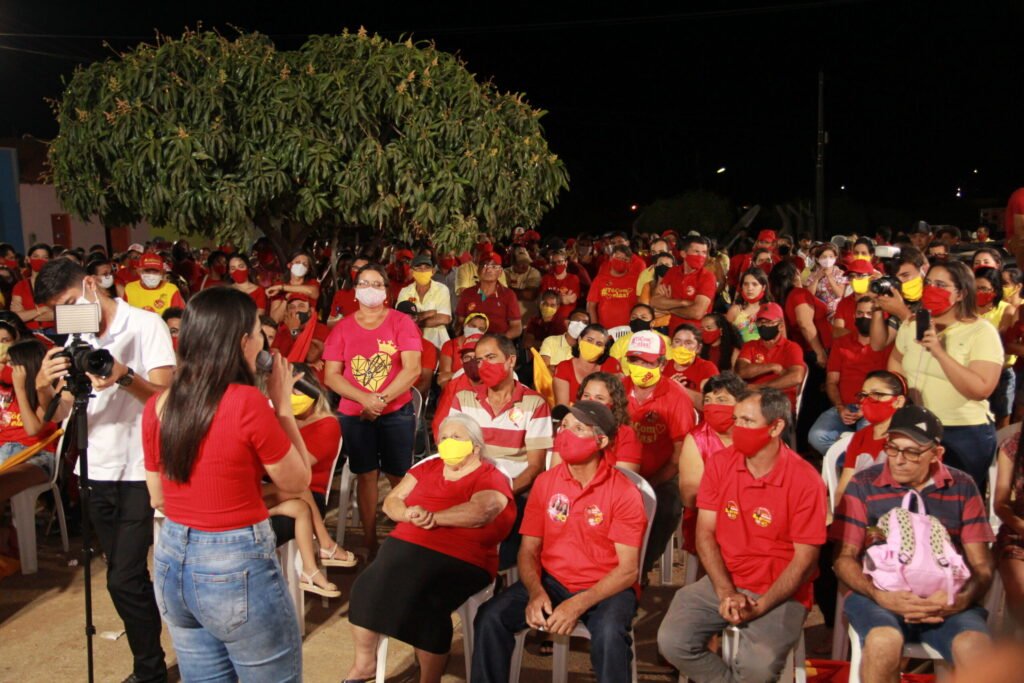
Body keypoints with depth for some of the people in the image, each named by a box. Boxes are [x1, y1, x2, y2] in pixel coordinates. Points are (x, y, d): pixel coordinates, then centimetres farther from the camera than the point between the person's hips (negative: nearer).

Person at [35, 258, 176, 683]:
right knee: (129, 576, 13)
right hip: (97, 471, 6)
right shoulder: (75, 339, 9)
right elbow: (60, 414, 5)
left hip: (140, 472, -6)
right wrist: (44, 388, -16)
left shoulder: (145, 325, -8)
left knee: (123, 580, -7)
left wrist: (125, 377, -33)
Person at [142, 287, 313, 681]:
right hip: (236, 566, -6)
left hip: (171, 562, 7)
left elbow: (158, 499, 9)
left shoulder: (158, 405, -2)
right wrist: (282, 405, -2)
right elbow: (297, 482, -7)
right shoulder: (247, 402, -20)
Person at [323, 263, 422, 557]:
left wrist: (382, 399, -16)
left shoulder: (401, 322, -1)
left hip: (397, 412, -2)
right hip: (354, 414, 2)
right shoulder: (342, 327, 5)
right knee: (366, 476, 6)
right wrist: (365, 399, -14)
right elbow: (331, 375, -1)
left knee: (398, 477, 0)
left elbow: (412, 369, -9)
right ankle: (369, 540, 14)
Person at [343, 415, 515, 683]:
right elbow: (391, 501, 12)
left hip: (459, 559, -5)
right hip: (406, 547, 5)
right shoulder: (427, 468, 17)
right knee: (370, 585, -17)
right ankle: (364, 661, 6)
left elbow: (480, 512, -21)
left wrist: (432, 516, -14)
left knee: (426, 602, -30)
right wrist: (408, 514, -11)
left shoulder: (490, 477, 0)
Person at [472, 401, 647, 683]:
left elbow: (628, 569, -14)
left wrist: (579, 604, -24)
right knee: (490, 616, -19)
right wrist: (536, 592, -17)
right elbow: (529, 550, 3)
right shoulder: (545, 482, 2)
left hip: (606, 588, -3)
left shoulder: (624, 492, -10)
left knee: (610, 634, -35)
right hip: (551, 581, 4)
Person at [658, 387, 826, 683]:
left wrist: (759, 607, -19)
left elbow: (805, 559, -10)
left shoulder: (805, 481, -12)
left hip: (780, 593, -3)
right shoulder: (719, 463, -2)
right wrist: (727, 593, -13)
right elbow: (705, 532, -1)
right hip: (722, 582, 4)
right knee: (672, 641, -17)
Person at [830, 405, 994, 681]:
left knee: (976, 647, -30)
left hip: (946, 599, 1)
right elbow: (844, 557, 2)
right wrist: (880, 596, -16)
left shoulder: (963, 488, 10)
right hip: (879, 595, -1)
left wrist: (963, 599, -12)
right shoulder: (863, 486, 4)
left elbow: (981, 564, 10)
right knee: (883, 641, -33)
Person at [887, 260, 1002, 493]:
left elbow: (981, 390, -21)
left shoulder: (982, 332, -12)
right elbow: (896, 360, 22)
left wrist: (940, 352, -28)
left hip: (965, 435, -5)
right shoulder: (911, 324, 5)